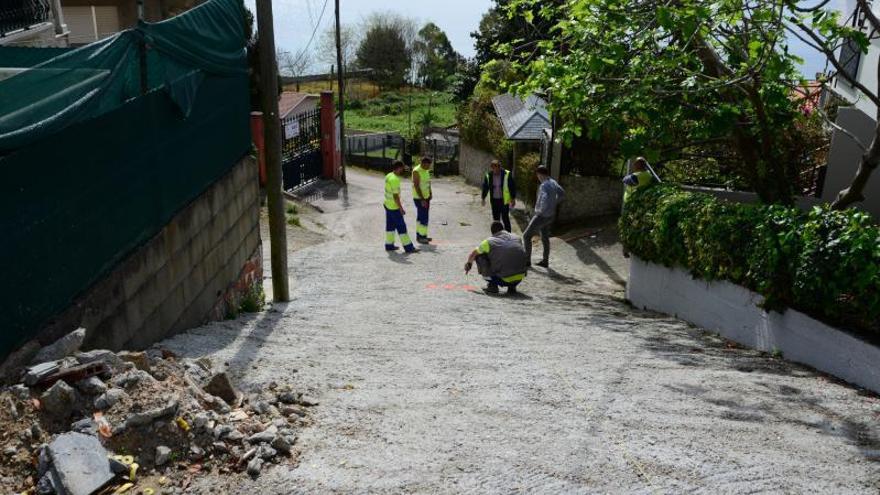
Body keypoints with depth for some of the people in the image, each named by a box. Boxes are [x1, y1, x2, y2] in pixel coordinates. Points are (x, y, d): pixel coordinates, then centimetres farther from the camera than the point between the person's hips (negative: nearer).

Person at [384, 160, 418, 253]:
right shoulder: (395, 180, -25)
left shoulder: (389, 175, 3)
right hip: (394, 207, -10)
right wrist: (401, 209, -20)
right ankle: (408, 247, 0)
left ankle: (389, 245, 23)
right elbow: (395, 196, -25)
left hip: (387, 205, 10)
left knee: (390, 225, 16)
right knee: (401, 226, -4)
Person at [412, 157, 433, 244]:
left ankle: (420, 235, 23)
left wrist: (431, 193, 6)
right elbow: (416, 186, -21)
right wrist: (422, 199, -24)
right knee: (423, 217, -8)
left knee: (422, 217, 14)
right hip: (419, 198, -9)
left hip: (426, 197, 9)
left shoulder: (427, 171, 7)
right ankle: (420, 237, 0)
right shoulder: (416, 171, -18)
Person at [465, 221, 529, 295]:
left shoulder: (489, 242, 2)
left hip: (503, 280, -4)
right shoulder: (516, 238, 13)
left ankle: (492, 285, 9)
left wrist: (469, 263, 42)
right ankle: (512, 286, 19)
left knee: (479, 257, 10)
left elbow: (473, 254, 19)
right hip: (519, 278, 4)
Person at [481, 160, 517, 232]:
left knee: (505, 218, -4)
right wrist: (483, 198, 14)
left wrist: (513, 199, -3)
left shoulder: (507, 175, -10)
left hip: (504, 200, -3)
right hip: (494, 200, 3)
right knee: (496, 218, 10)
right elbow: (485, 187, 11)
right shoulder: (488, 176, -2)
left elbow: (513, 187, -3)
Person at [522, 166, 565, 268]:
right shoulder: (553, 182, 3)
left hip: (542, 216, -9)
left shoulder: (544, 185, -26)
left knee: (526, 236, 4)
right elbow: (562, 194, 19)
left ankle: (527, 260, 11)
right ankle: (545, 261, 29)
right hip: (550, 216, 9)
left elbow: (545, 199, -44)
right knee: (545, 238, 21)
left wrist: (541, 210, -26)